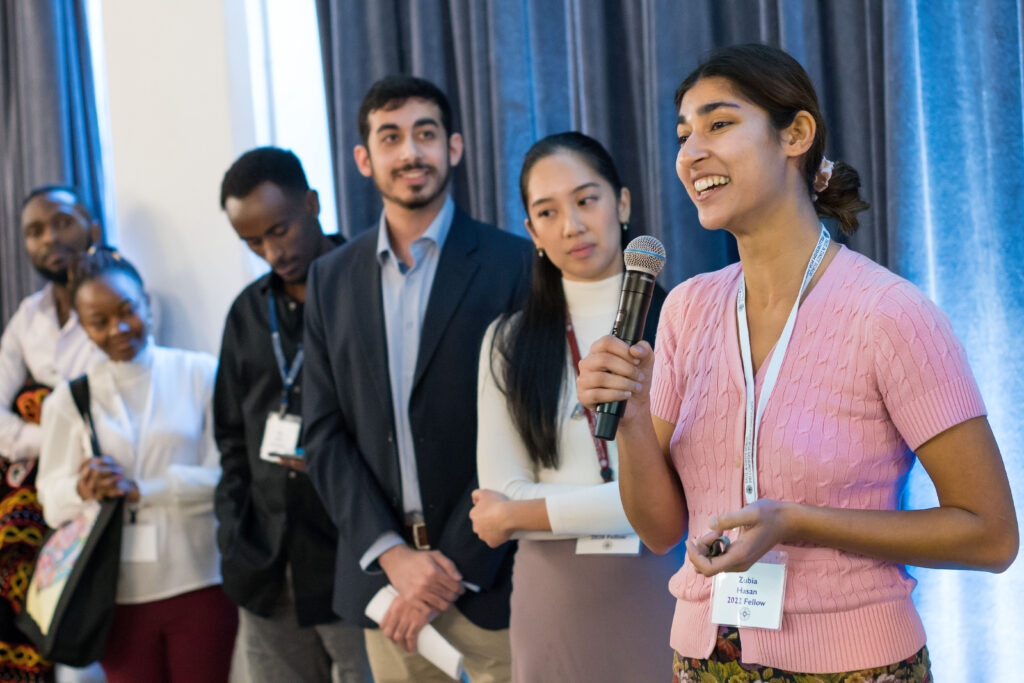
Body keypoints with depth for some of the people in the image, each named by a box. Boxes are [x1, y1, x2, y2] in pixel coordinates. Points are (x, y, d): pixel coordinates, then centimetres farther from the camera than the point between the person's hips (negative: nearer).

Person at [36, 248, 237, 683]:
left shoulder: (200, 374, -1)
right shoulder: (69, 400, 8)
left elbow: (224, 478, -5)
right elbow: (51, 503, 6)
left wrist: (140, 490, -14)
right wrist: (83, 490, -16)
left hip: (199, 583, -2)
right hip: (118, 596, 2)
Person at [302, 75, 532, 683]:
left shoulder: (516, 264, -4)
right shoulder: (332, 279, 8)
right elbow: (325, 433, 5)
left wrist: (457, 565, -12)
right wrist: (392, 554, -7)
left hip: (491, 577, -3)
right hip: (382, 571, 3)